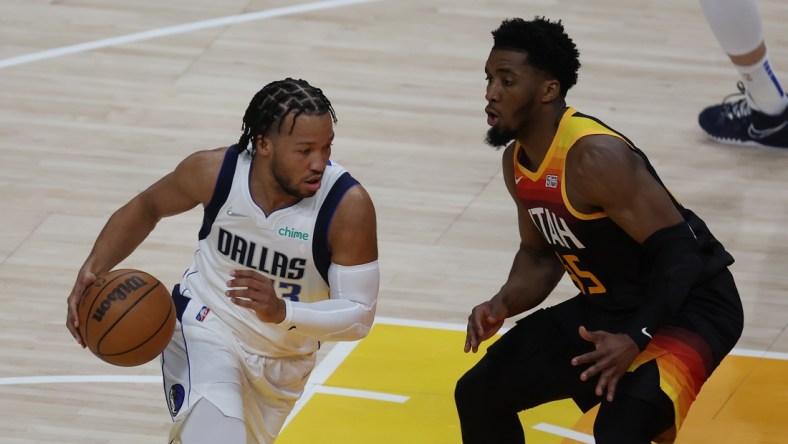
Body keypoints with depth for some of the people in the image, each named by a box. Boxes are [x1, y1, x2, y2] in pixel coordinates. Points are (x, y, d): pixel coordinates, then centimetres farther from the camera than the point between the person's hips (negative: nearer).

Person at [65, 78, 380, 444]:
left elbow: (359, 315, -23)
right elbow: (146, 208, 1)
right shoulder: (214, 170, -20)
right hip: (205, 328, -2)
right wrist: (93, 269, -14)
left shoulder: (348, 206, -26)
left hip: (283, 365, 2)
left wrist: (282, 312, -40)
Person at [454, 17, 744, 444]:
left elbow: (678, 251, -28)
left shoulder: (595, 158, -28)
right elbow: (541, 254, 15)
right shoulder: (517, 161, 0)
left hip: (689, 306, -10)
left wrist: (636, 339, -36)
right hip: (609, 306, 10)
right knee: (479, 393, 11)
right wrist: (502, 305, -5)